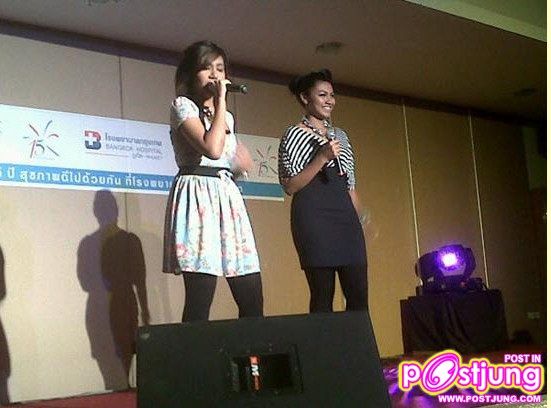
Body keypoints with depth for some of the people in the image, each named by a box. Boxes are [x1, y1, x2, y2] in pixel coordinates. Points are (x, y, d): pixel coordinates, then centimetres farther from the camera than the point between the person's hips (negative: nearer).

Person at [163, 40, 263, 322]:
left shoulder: (226, 117, 22)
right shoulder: (183, 105, 0)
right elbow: (212, 149, -17)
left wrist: (242, 160, 8)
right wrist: (220, 101, -9)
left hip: (228, 197, 7)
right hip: (198, 197, -7)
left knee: (252, 299, 1)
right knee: (200, 300, -11)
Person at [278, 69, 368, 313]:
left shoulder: (340, 135, 20)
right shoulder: (295, 134, 1)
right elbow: (290, 187, -7)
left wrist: (359, 219, 13)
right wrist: (322, 158, -14)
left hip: (345, 215, 6)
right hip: (313, 216, -6)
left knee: (359, 295, 0)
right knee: (322, 295, -6)